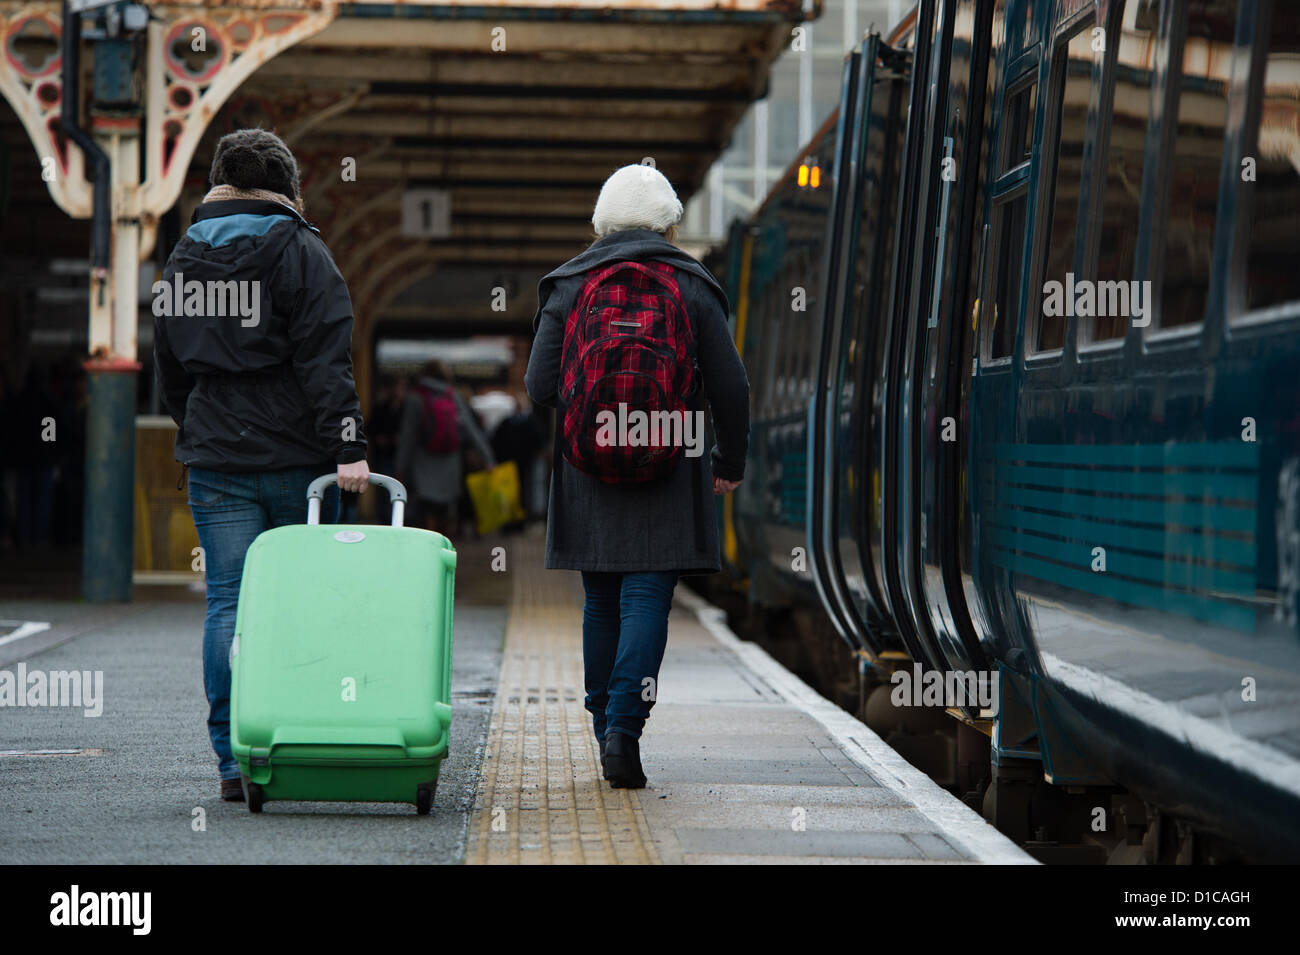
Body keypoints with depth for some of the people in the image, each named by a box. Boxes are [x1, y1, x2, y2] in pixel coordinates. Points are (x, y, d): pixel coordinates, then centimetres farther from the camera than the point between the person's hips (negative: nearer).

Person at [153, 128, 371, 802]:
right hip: (296, 460, -3)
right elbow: (325, 361, -14)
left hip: (215, 462, 4)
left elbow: (169, 369, 19)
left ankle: (235, 763, -4)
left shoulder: (182, 258, 12)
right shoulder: (298, 252, -5)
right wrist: (347, 446, -16)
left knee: (227, 604, 2)